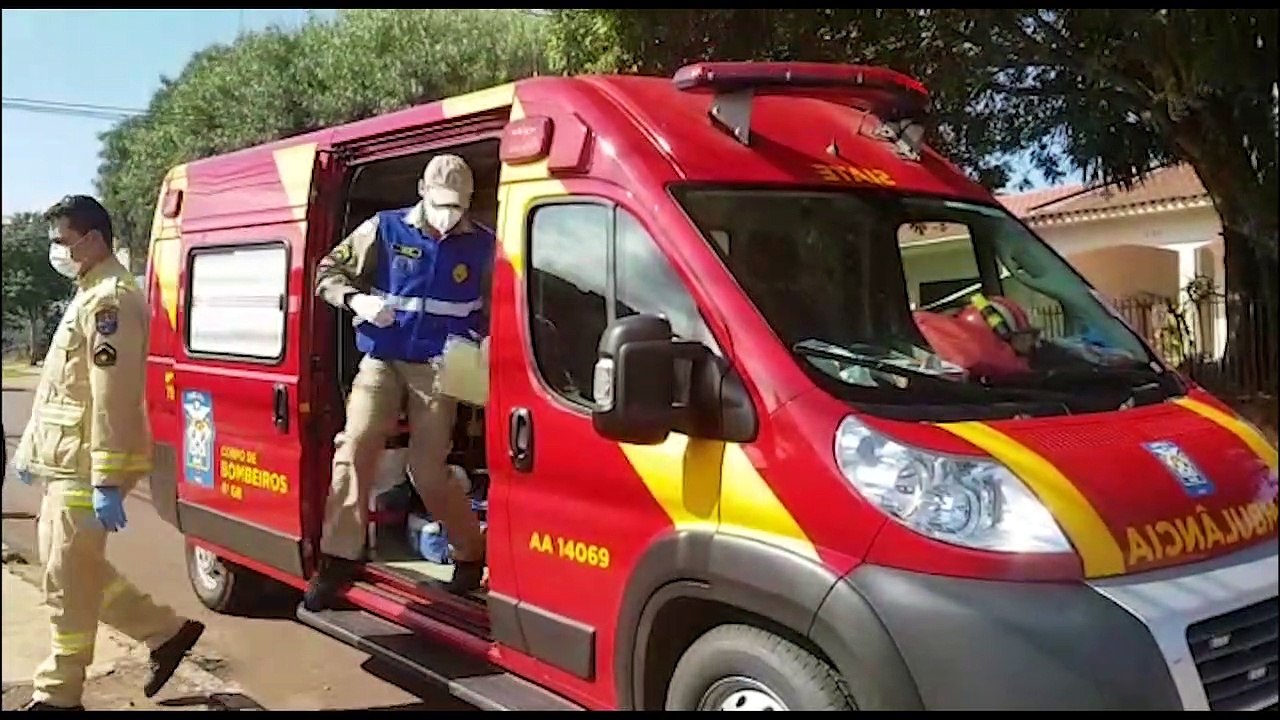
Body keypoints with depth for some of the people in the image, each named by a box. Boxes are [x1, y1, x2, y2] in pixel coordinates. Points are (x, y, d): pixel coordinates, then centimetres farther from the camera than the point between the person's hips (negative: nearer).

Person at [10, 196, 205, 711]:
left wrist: (107, 482, -26)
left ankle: (58, 694, 13)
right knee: (71, 569, 17)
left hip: (87, 468, -11)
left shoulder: (110, 299, -17)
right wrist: (30, 449, 25)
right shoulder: (89, 296, 17)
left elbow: (112, 396, -24)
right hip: (67, 463, 11)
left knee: (69, 580, -1)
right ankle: (167, 632, 23)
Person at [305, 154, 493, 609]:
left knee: (428, 472, -2)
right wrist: (358, 299, -16)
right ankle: (339, 559, -4)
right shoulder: (385, 229, 0)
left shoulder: (481, 246, 1)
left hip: (438, 368, -1)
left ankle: (471, 552, 20)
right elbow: (328, 272, 3)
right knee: (354, 449, -13)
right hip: (382, 360, 1)